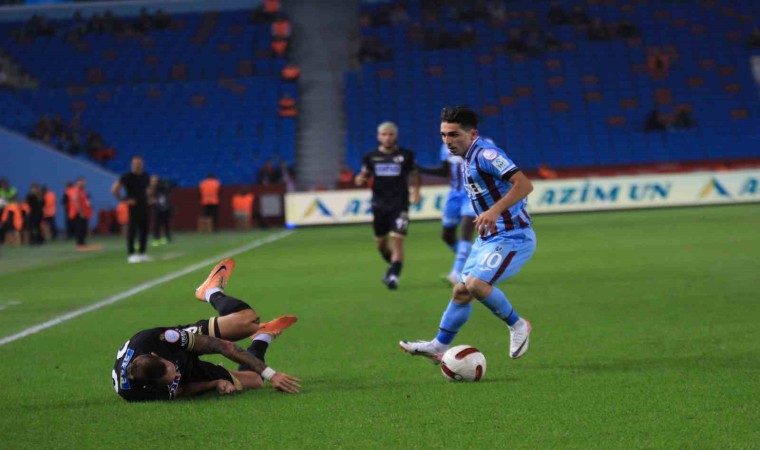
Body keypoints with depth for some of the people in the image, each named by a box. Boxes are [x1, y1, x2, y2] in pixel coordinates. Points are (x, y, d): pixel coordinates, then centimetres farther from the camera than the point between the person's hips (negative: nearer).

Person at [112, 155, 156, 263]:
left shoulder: (145, 176, 10)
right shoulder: (127, 177, -9)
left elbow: (150, 188, 28)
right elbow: (114, 189, -12)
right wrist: (124, 200, -13)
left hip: (144, 206, 6)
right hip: (133, 207, -6)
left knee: (144, 230, 8)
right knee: (132, 230, -6)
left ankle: (142, 253, 17)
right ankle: (131, 254, -3)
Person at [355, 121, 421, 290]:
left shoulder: (406, 155, 0)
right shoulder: (371, 157, 3)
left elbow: (414, 174, 13)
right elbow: (365, 174, 13)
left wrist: (416, 190, -1)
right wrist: (360, 179, -10)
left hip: (400, 205, -3)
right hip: (379, 205, 3)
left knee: (397, 239, -16)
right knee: (380, 243, 12)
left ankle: (394, 275, -14)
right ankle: (393, 266, 39)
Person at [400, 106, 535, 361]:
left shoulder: (486, 154, -17)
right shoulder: (467, 160, 13)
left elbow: (524, 184, -27)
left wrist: (494, 211, -36)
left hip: (512, 237, -10)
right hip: (489, 237, 10)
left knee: (477, 284, -24)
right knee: (461, 292, 9)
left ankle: (517, 325, -3)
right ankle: (439, 347, 18)